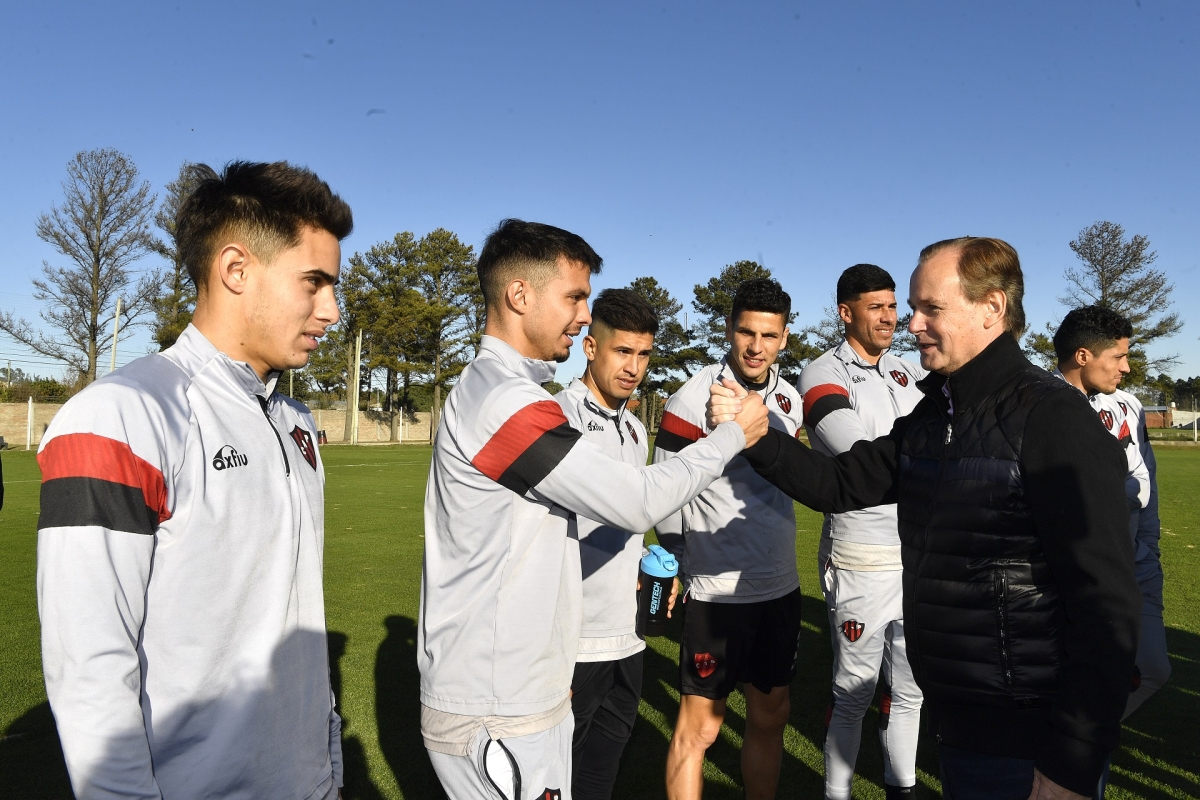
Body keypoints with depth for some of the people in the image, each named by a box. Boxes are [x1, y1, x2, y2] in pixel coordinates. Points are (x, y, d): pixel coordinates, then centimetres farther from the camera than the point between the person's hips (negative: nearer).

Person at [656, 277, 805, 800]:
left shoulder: (790, 400, 5)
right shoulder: (691, 399, -14)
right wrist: (688, 566, -1)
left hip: (781, 586, 6)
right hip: (717, 592, -6)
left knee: (770, 717, 17)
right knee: (699, 726, 4)